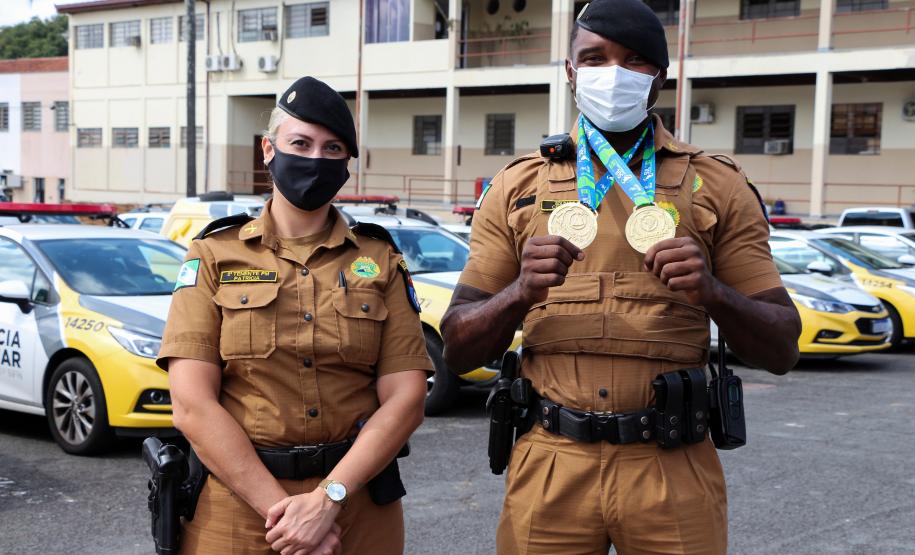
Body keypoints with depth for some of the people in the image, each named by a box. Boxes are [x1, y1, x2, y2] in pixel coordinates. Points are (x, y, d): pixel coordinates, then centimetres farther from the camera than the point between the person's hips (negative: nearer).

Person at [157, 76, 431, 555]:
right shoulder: (214, 257, 1)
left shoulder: (381, 263, 5)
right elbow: (193, 405, -8)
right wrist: (279, 507, -17)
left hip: (358, 506, 1)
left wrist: (327, 499, -17)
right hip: (237, 499, -1)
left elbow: (405, 399, -5)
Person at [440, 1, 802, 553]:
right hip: (550, 466, 1)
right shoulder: (520, 186, 6)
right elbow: (459, 350, 3)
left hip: (674, 471, 0)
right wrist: (520, 293, -18)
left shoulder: (718, 186, 4)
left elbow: (782, 350, 1)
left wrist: (713, 292, -19)